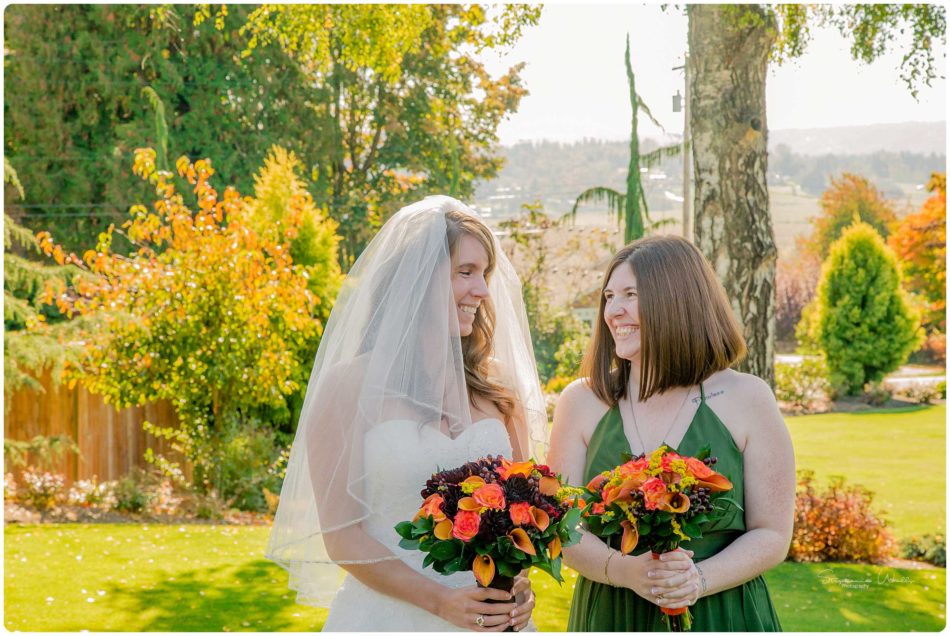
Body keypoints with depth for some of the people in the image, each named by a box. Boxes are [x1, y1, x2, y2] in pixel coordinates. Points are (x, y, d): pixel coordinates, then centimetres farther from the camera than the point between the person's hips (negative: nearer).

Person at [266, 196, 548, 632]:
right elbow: (341, 535, -9)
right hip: (388, 616, -4)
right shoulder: (350, 385, -8)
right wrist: (440, 601, -18)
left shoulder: (496, 387, 4)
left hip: (490, 620, 4)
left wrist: (519, 583, -8)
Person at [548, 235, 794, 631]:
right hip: (610, 617, 1)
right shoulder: (582, 402, -1)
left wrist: (699, 580, -20)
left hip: (723, 616, -1)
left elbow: (772, 535, -4)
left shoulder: (747, 399, -5)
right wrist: (626, 572, -22)